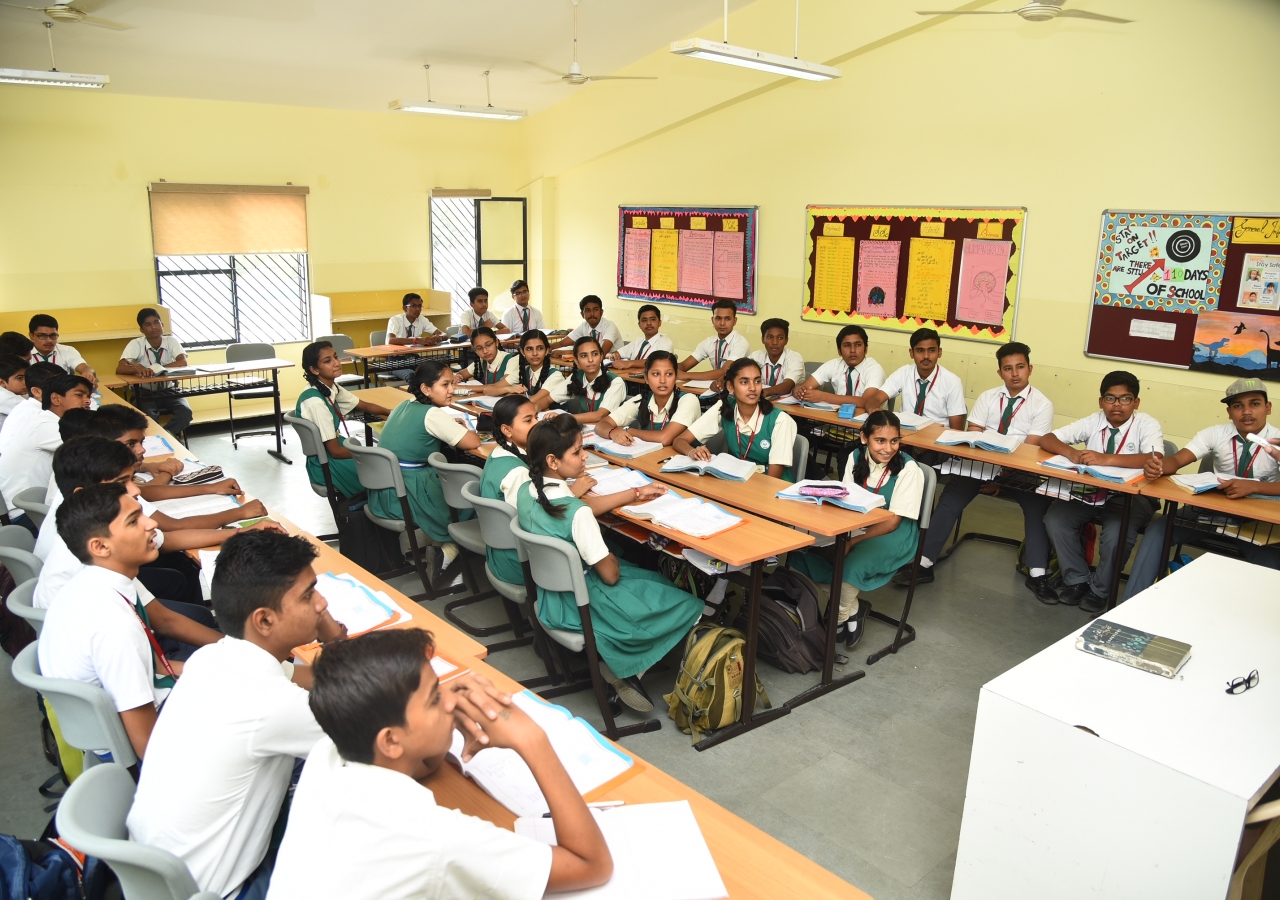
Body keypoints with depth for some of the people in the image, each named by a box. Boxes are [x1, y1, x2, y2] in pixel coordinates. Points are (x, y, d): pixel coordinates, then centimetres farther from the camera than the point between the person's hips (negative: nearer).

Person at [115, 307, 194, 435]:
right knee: (149, 418, -32)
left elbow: (183, 363, -20)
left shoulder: (171, 341, -5)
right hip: (146, 394, -2)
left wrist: (155, 368, -28)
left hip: (168, 391, 2)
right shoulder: (136, 344, -9)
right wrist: (139, 369, -41)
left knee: (185, 412, -27)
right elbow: (120, 369, -20)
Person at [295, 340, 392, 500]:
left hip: (335, 449, 8)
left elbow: (364, 405, 14)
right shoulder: (315, 402, -26)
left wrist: (395, 414, 1)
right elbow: (334, 451, -23)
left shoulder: (331, 387, -2)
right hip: (327, 465, -8)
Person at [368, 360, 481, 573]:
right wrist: (463, 427, 7)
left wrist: (451, 426, 17)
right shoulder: (432, 414, -15)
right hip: (408, 496, -8)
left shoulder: (403, 406, 9)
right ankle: (448, 549, 14)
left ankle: (423, 537, 22)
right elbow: (473, 442, -17)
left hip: (382, 494, 8)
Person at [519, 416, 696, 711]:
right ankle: (625, 670, 8)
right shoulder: (576, 513, -31)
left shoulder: (526, 492, -8)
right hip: (584, 606, -8)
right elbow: (610, 575, -23)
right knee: (689, 606, 5)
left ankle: (618, 665, 13)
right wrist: (612, 559, 1)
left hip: (549, 598, 8)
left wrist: (635, 495, 8)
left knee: (657, 582, 25)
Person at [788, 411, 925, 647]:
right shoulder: (856, 458, 1)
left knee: (851, 565, -34)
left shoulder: (908, 469, -15)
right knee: (803, 552, -17)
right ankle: (853, 608, -2)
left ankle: (839, 618, -3)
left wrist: (853, 541, -26)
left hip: (894, 534, -5)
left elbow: (892, 521, -17)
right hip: (856, 525, 5)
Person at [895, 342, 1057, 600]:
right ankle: (923, 564, -17)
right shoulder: (987, 398, 9)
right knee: (949, 501, -18)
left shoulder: (1042, 405, -1)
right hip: (981, 464, 2)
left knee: (1038, 504, -28)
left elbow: (1029, 449, -10)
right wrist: (986, 469, -16)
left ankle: (1037, 576, -19)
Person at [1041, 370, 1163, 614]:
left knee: (1116, 532, -31)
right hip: (1090, 492, 4)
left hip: (1129, 498, -4)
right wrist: (1071, 452, -27)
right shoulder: (1093, 422, -1)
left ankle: (1099, 590, -4)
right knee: (1055, 518, -19)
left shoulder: (1147, 425, -10)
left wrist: (1107, 459, -40)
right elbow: (1047, 439, -5)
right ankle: (1077, 580, 1)